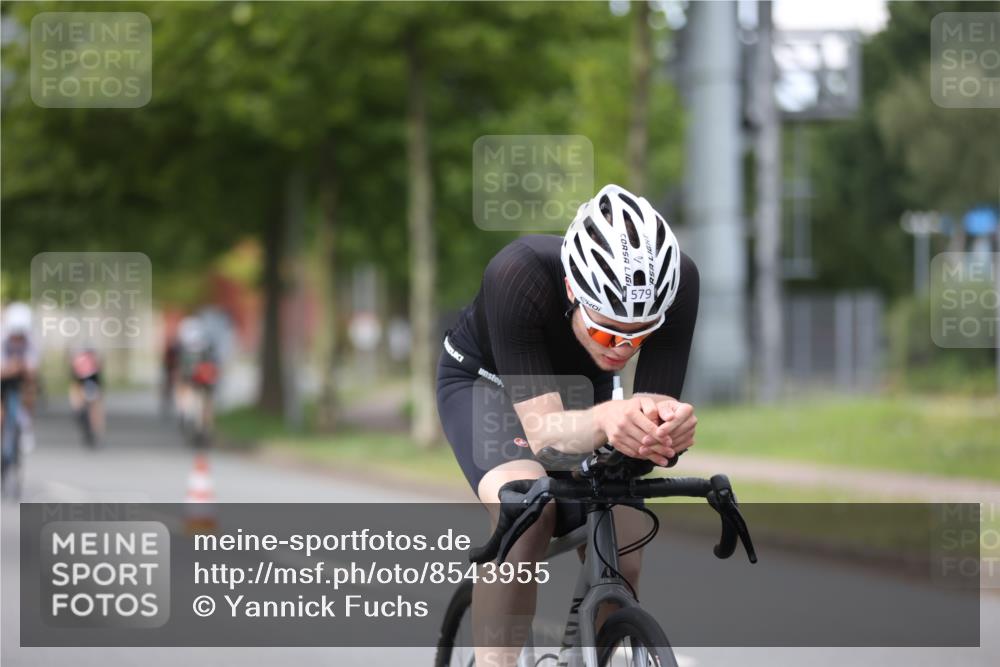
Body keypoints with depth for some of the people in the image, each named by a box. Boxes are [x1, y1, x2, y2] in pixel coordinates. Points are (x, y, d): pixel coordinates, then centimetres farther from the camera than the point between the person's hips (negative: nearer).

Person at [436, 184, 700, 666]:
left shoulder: (675, 281, -33)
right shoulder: (516, 277, -42)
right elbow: (543, 432, -44)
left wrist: (668, 424, -56)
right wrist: (605, 419, -65)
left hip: (582, 388, 4)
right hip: (486, 380, -4)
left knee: (620, 563, -8)